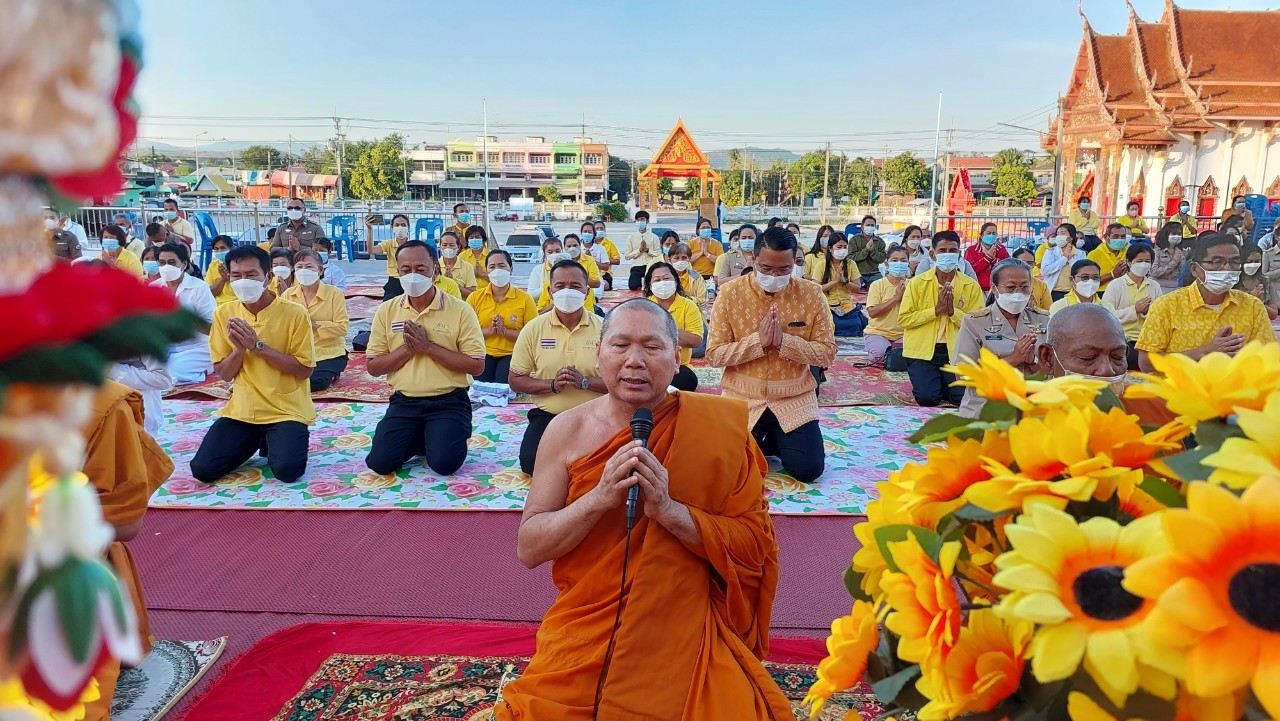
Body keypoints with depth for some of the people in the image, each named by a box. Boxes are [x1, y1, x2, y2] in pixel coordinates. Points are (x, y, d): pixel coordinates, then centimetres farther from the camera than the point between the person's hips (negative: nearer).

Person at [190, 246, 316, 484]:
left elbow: (304, 370, -12)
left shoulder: (294, 313, -10)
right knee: (203, 469, -10)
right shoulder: (224, 313, 3)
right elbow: (223, 374, 5)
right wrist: (239, 348, -16)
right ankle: (256, 441, 17)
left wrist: (258, 345, -19)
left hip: (286, 410, -4)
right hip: (241, 410, 4)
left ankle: (272, 442, 10)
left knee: (288, 470, -25)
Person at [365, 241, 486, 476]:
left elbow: (477, 366, -10)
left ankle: (444, 436, 13)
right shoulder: (386, 311, 5)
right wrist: (408, 349, -13)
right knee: (381, 462, -14)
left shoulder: (460, 310, -6)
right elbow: (373, 367, 4)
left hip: (449, 401, -3)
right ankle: (419, 438, 16)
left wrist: (429, 347, -17)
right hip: (404, 401, 3)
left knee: (444, 463, -22)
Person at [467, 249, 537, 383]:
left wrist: (504, 331, -15)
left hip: (511, 355, -1)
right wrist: (488, 331, -13)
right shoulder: (475, 297, 6)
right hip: (483, 354, 1)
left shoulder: (525, 299, 1)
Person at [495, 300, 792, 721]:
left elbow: (755, 544, -7)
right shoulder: (568, 430, -3)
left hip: (689, 639, 0)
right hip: (586, 637, 1)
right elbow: (528, 548, -4)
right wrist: (600, 497, -20)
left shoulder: (716, 428, -6)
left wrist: (670, 510, -22)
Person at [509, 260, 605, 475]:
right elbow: (514, 380, 3)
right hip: (547, 415, 1)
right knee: (531, 462, -23)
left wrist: (584, 382, -19)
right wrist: (553, 385, -14)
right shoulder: (534, 329, 2)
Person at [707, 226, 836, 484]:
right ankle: (758, 441, 23)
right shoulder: (729, 293, -8)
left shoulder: (811, 295, -6)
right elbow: (713, 354, -10)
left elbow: (827, 353, -7)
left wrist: (784, 341, -22)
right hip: (742, 397, 0)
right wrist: (758, 341, -22)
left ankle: (775, 441, 24)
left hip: (794, 399, 1)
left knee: (809, 469, -10)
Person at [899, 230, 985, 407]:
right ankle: (932, 382, 20)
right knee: (927, 398, -17)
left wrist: (952, 310, -17)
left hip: (956, 351, 1)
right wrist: (936, 310, -14)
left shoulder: (971, 286, 1)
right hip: (922, 350, -1)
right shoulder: (917, 283, -1)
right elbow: (903, 318, -6)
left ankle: (940, 383, 20)